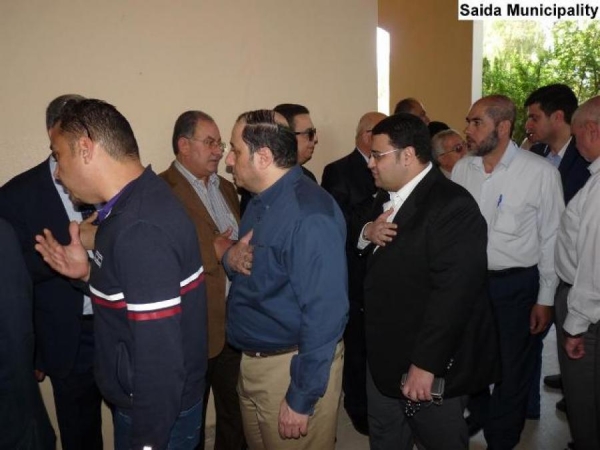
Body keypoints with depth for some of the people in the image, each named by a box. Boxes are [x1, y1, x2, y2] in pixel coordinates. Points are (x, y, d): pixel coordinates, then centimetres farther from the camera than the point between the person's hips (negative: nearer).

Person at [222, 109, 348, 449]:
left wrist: (301, 399, -20)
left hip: (294, 366, -8)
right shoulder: (261, 201, 5)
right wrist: (231, 259, -8)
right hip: (252, 360, 9)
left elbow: (325, 311, -25)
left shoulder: (310, 214, -24)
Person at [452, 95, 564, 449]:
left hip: (516, 286, -3)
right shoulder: (462, 168, -2)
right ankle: (478, 414, 50)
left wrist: (546, 299, -5)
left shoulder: (541, 172, -13)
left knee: (512, 372, 13)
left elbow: (551, 239, -8)